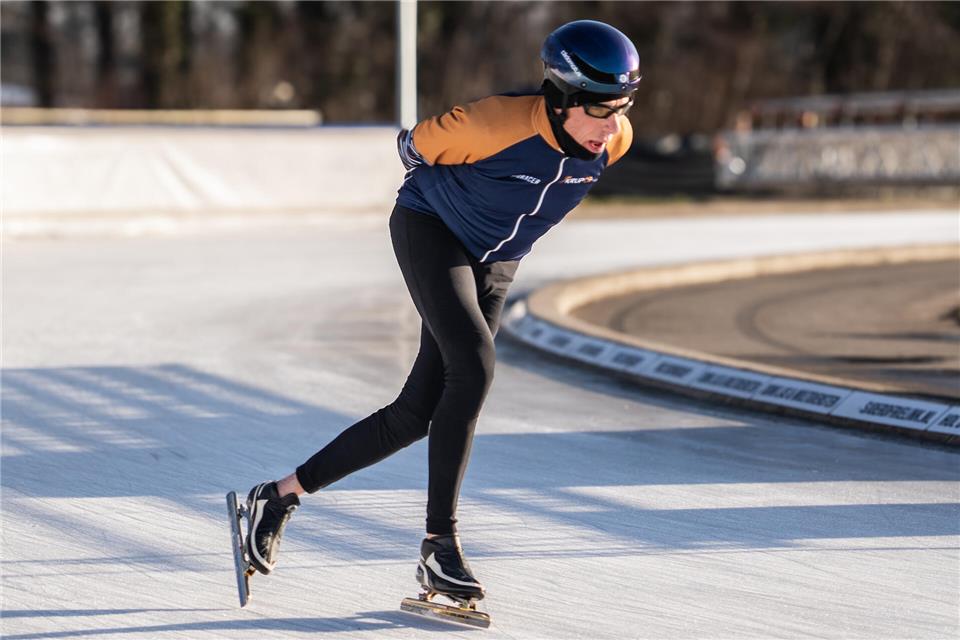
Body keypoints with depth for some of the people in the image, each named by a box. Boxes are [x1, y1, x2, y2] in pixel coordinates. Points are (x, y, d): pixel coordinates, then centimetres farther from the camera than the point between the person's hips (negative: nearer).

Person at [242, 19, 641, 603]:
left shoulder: (614, 142, -17)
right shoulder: (493, 124, -33)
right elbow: (416, 145, -12)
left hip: (496, 262, 6)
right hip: (431, 229, -6)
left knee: (417, 415, 2)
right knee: (474, 368, -26)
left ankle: (283, 494, 17)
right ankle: (440, 545, -20)